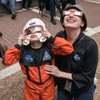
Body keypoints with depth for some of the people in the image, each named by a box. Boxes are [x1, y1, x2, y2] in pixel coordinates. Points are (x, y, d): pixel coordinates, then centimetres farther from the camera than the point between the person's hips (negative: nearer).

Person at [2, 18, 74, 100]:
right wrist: (18, 46, -26)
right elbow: (6, 61, -19)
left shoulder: (49, 47, -17)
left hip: (48, 85, 0)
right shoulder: (22, 50, -16)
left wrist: (53, 40, -29)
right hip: (31, 87, 0)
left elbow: (69, 49, -23)